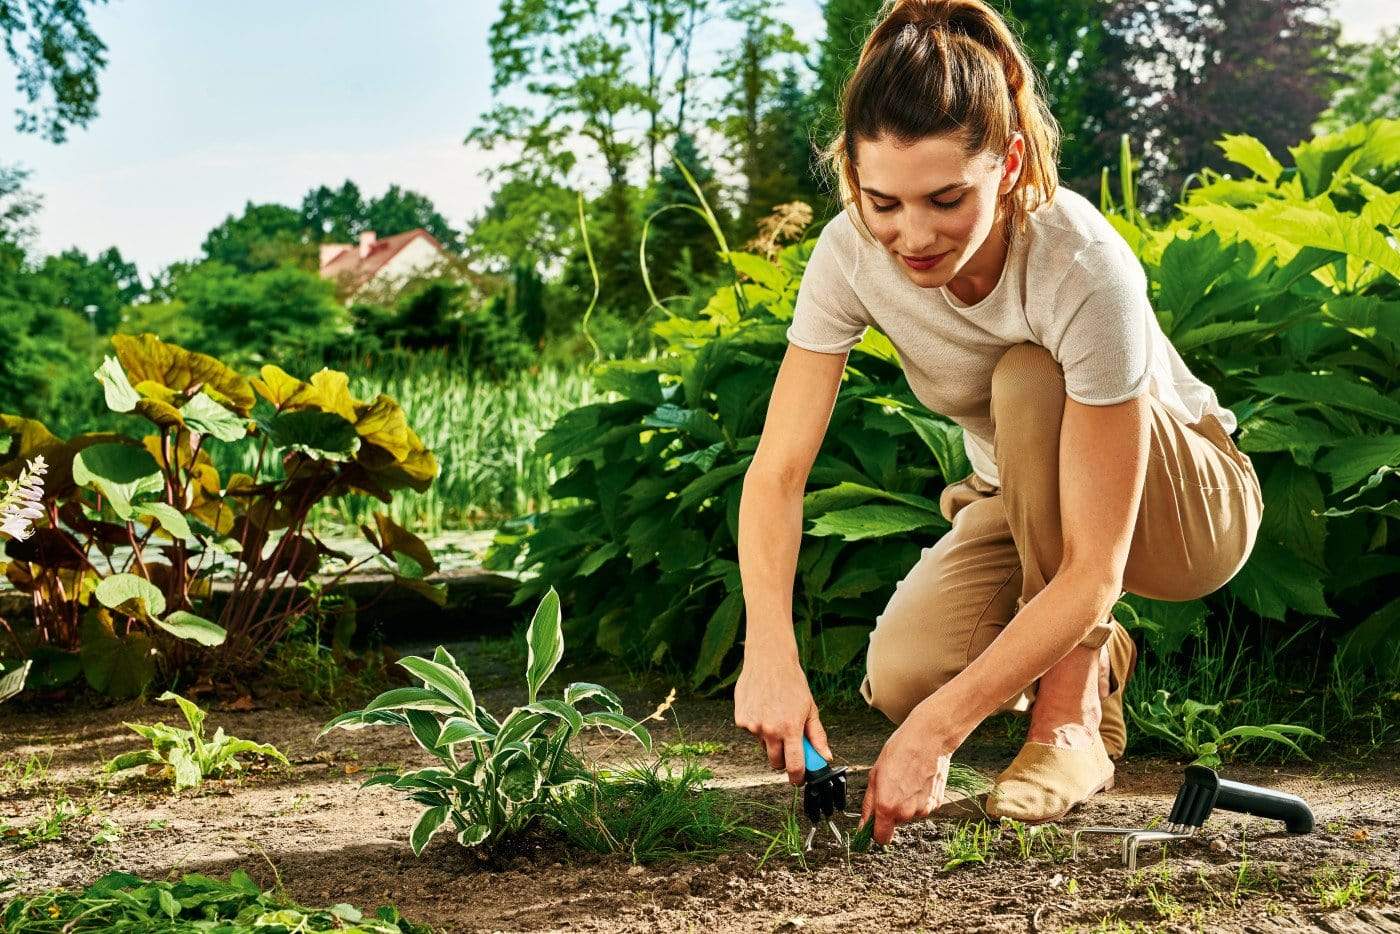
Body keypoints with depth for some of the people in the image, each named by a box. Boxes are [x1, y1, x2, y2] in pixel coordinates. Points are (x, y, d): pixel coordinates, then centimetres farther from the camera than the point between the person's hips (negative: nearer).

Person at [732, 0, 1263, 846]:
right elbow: (778, 470, -23)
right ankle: (1091, 655, 11)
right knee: (901, 675, -22)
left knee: (1030, 380, -34)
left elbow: (1092, 569, -37)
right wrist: (771, 654, -39)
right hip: (1022, 503, 4)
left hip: (1182, 498, -4)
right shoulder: (852, 252, -23)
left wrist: (940, 727, -42)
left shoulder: (1086, 269, -37)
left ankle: (1073, 714, -18)